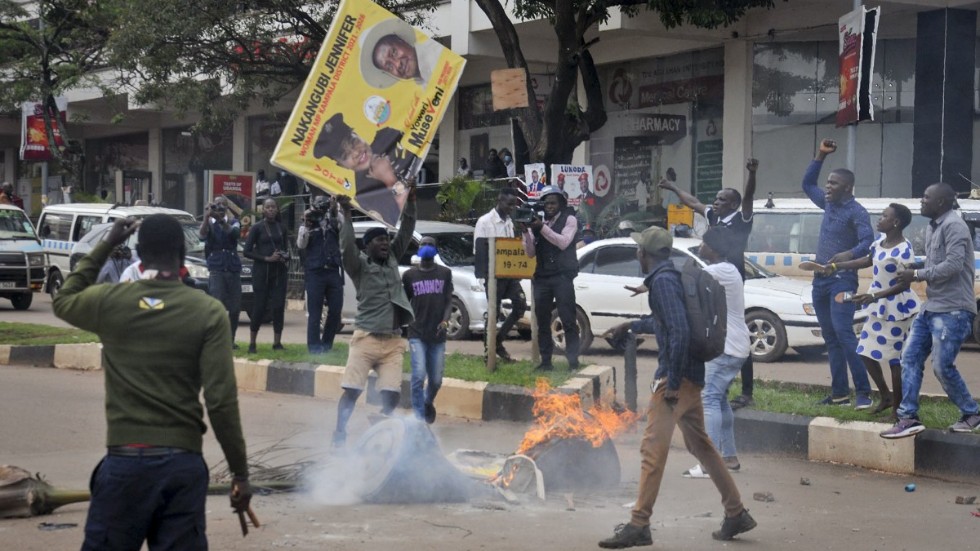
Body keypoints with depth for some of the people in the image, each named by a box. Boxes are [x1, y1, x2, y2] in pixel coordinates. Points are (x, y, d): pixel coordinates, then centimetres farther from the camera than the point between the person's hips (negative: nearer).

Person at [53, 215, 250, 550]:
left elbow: (63, 301, 25)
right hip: (184, 463, 0)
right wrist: (240, 474, -1)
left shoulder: (110, 302, 0)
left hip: (125, 461, 0)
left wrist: (105, 247, 26)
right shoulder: (209, 313, -4)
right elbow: (222, 402, -8)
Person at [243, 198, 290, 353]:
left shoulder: (282, 227, 11)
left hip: (279, 271, 4)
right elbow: (247, 251, -5)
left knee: (279, 307, -1)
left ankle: (277, 342, 5)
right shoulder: (257, 227, -1)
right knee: (259, 308, -5)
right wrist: (267, 258, -14)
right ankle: (252, 343, 3)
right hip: (261, 271, -4)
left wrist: (285, 257, -4)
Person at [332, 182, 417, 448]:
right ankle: (339, 433, 3)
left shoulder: (393, 259, 14)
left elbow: (406, 233, 10)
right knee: (351, 390, -6)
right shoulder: (359, 265, 0)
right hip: (366, 339, -4)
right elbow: (347, 248, -18)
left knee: (392, 394, -3)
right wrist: (347, 214, -23)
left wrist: (410, 201, 1)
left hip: (393, 341, 4)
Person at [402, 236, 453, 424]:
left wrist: (445, 320, -12)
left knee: (436, 379, 8)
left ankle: (428, 403, 39)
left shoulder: (444, 273, 9)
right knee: (419, 376, -15)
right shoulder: (410, 275, 6)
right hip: (417, 334, -2)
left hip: (438, 335, 2)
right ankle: (419, 418, -8)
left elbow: (448, 301, 5)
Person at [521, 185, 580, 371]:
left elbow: (563, 242, -12)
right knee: (542, 322, 4)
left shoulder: (569, 220, 4)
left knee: (568, 320, -7)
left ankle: (573, 360, -6)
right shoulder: (537, 222, 12)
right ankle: (545, 361, 9)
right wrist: (526, 232, -8)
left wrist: (542, 227, -18)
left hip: (562, 277, -4)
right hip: (541, 277, 4)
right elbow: (530, 253, 7)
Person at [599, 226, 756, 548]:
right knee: (700, 444, 17)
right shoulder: (671, 277, 15)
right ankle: (736, 514, 21)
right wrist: (632, 326, 47)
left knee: (653, 448, -8)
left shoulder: (663, 281, -15)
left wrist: (672, 382, -22)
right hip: (691, 376, 10)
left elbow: (679, 331, -24)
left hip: (675, 376, -10)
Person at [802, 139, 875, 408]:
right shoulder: (829, 204, 14)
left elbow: (868, 241, -21)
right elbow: (807, 184, 29)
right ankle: (839, 393, 8)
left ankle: (863, 392, -20)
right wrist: (820, 156, 19)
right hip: (820, 280, 8)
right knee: (830, 337, 6)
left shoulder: (856, 211, -9)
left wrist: (849, 254, -40)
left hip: (842, 280, -8)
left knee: (843, 333, -19)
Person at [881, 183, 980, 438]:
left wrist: (917, 275, -16)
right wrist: (915, 268, 7)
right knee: (910, 358, 3)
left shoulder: (953, 226, -14)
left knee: (942, 366, -9)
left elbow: (953, 265, -22)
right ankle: (908, 417, 2)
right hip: (931, 308, 10)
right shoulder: (933, 227, 17)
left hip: (952, 311, -10)